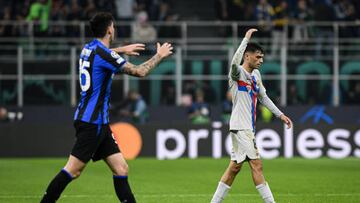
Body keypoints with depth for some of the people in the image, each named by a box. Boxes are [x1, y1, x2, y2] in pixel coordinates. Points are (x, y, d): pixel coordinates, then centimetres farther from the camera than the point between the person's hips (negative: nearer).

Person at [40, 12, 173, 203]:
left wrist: (121, 50, 42)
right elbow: (139, 72, -12)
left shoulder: (88, 49, 11)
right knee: (73, 169, -10)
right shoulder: (103, 53, -15)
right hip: (92, 121, -10)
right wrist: (159, 55, 2)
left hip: (99, 122, 10)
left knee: (121, 169, 5)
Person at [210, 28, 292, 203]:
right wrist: (246, 39, -32)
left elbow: (263, 97, 27)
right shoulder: (238, 73, -10)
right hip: (240, 127, -9)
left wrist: (280, 114, 24)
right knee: (256, 165, -9)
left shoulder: (256, 74, 16)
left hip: (248, 128, 9)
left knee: (234, 167, 9)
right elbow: (235, 62, -34)